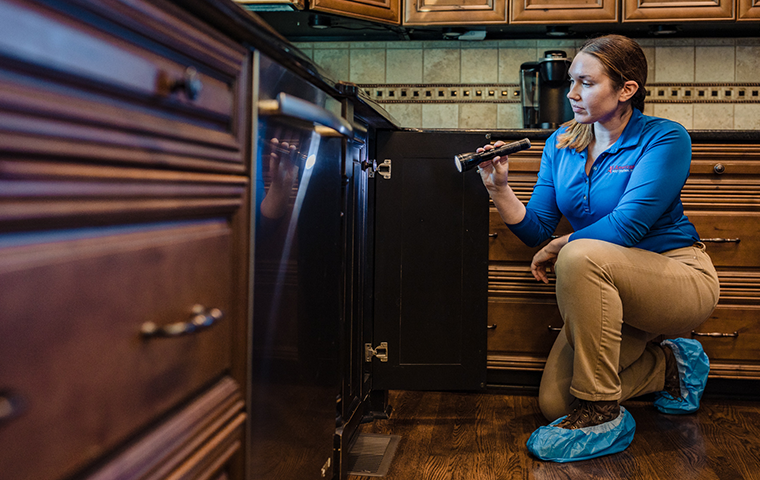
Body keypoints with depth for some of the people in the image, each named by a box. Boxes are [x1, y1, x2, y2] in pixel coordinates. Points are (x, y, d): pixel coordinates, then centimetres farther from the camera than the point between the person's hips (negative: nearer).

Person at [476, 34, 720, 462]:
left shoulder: (664, 138, -13)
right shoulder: (561, 144, 5)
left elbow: (627, 226, -24)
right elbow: (536, 229, -2)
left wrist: (560, 248, -12)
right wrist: (500, 188, -18)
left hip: (681, 277, -6)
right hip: (609, 290, 7)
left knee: (581, 257, -37)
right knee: (554, 403, -4)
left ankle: (601, 415, -23)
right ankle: (670, 365, 20)